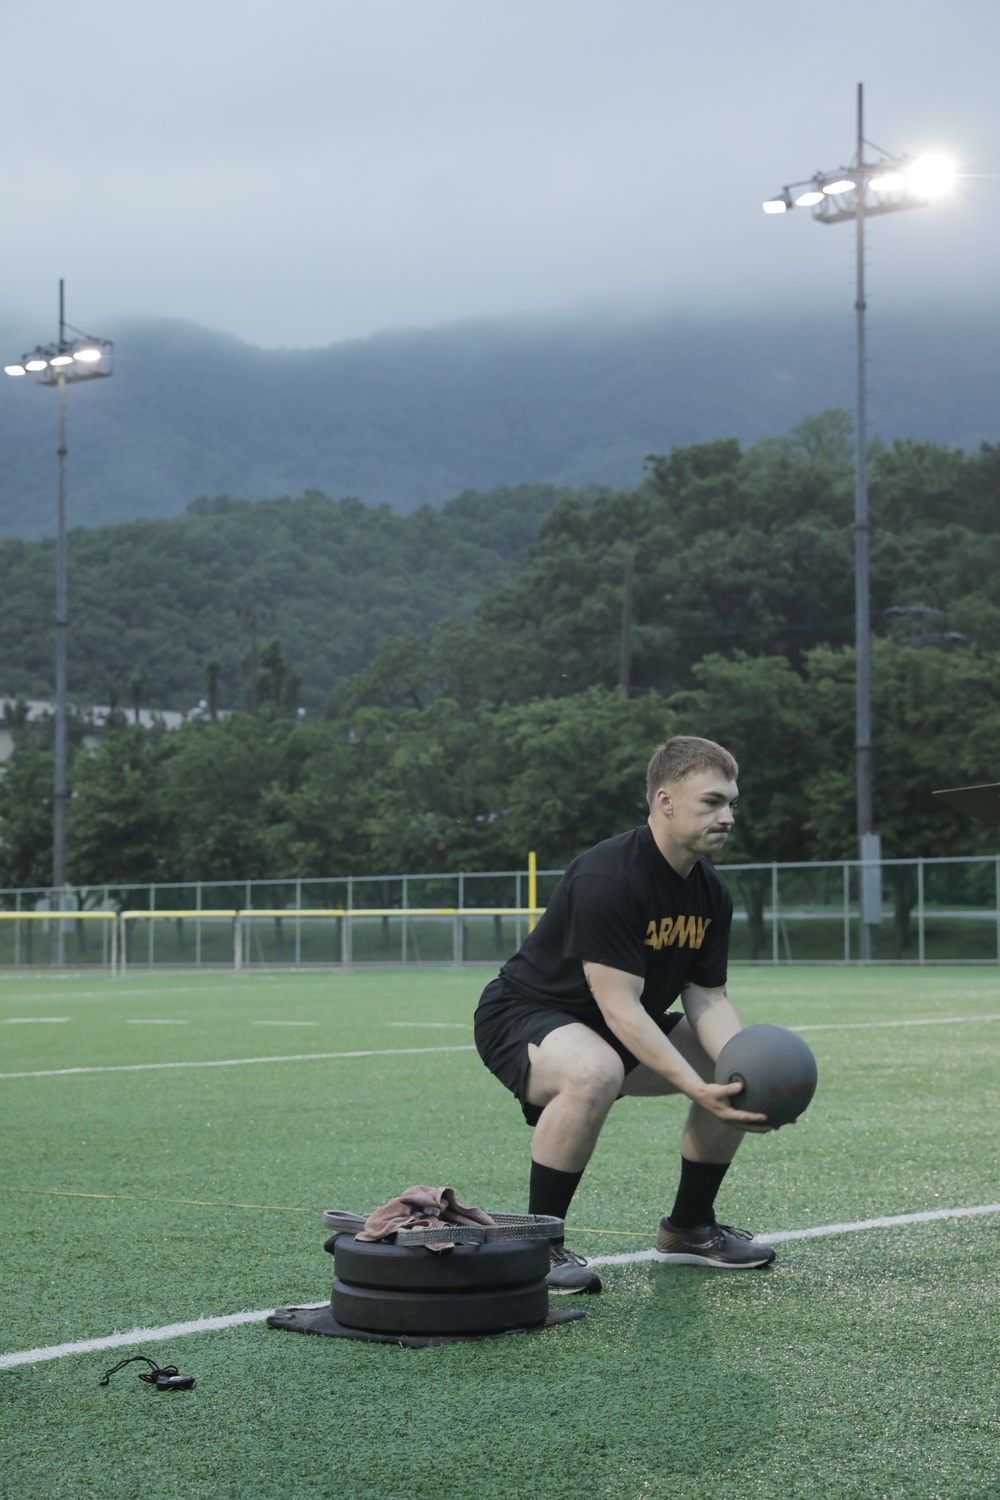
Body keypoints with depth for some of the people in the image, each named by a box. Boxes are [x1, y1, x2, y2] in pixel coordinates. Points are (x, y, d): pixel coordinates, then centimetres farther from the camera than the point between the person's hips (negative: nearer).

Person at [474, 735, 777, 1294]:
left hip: (624, 1027, 9)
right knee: (593, 1073, -40)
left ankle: (688, 1227, 21)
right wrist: (699, 1090, -37)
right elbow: (620, 1008, -32)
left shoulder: (712, 893, -1)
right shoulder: (608, 880, -29)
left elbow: (707, 997, -2)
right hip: (523, 1015, -9)